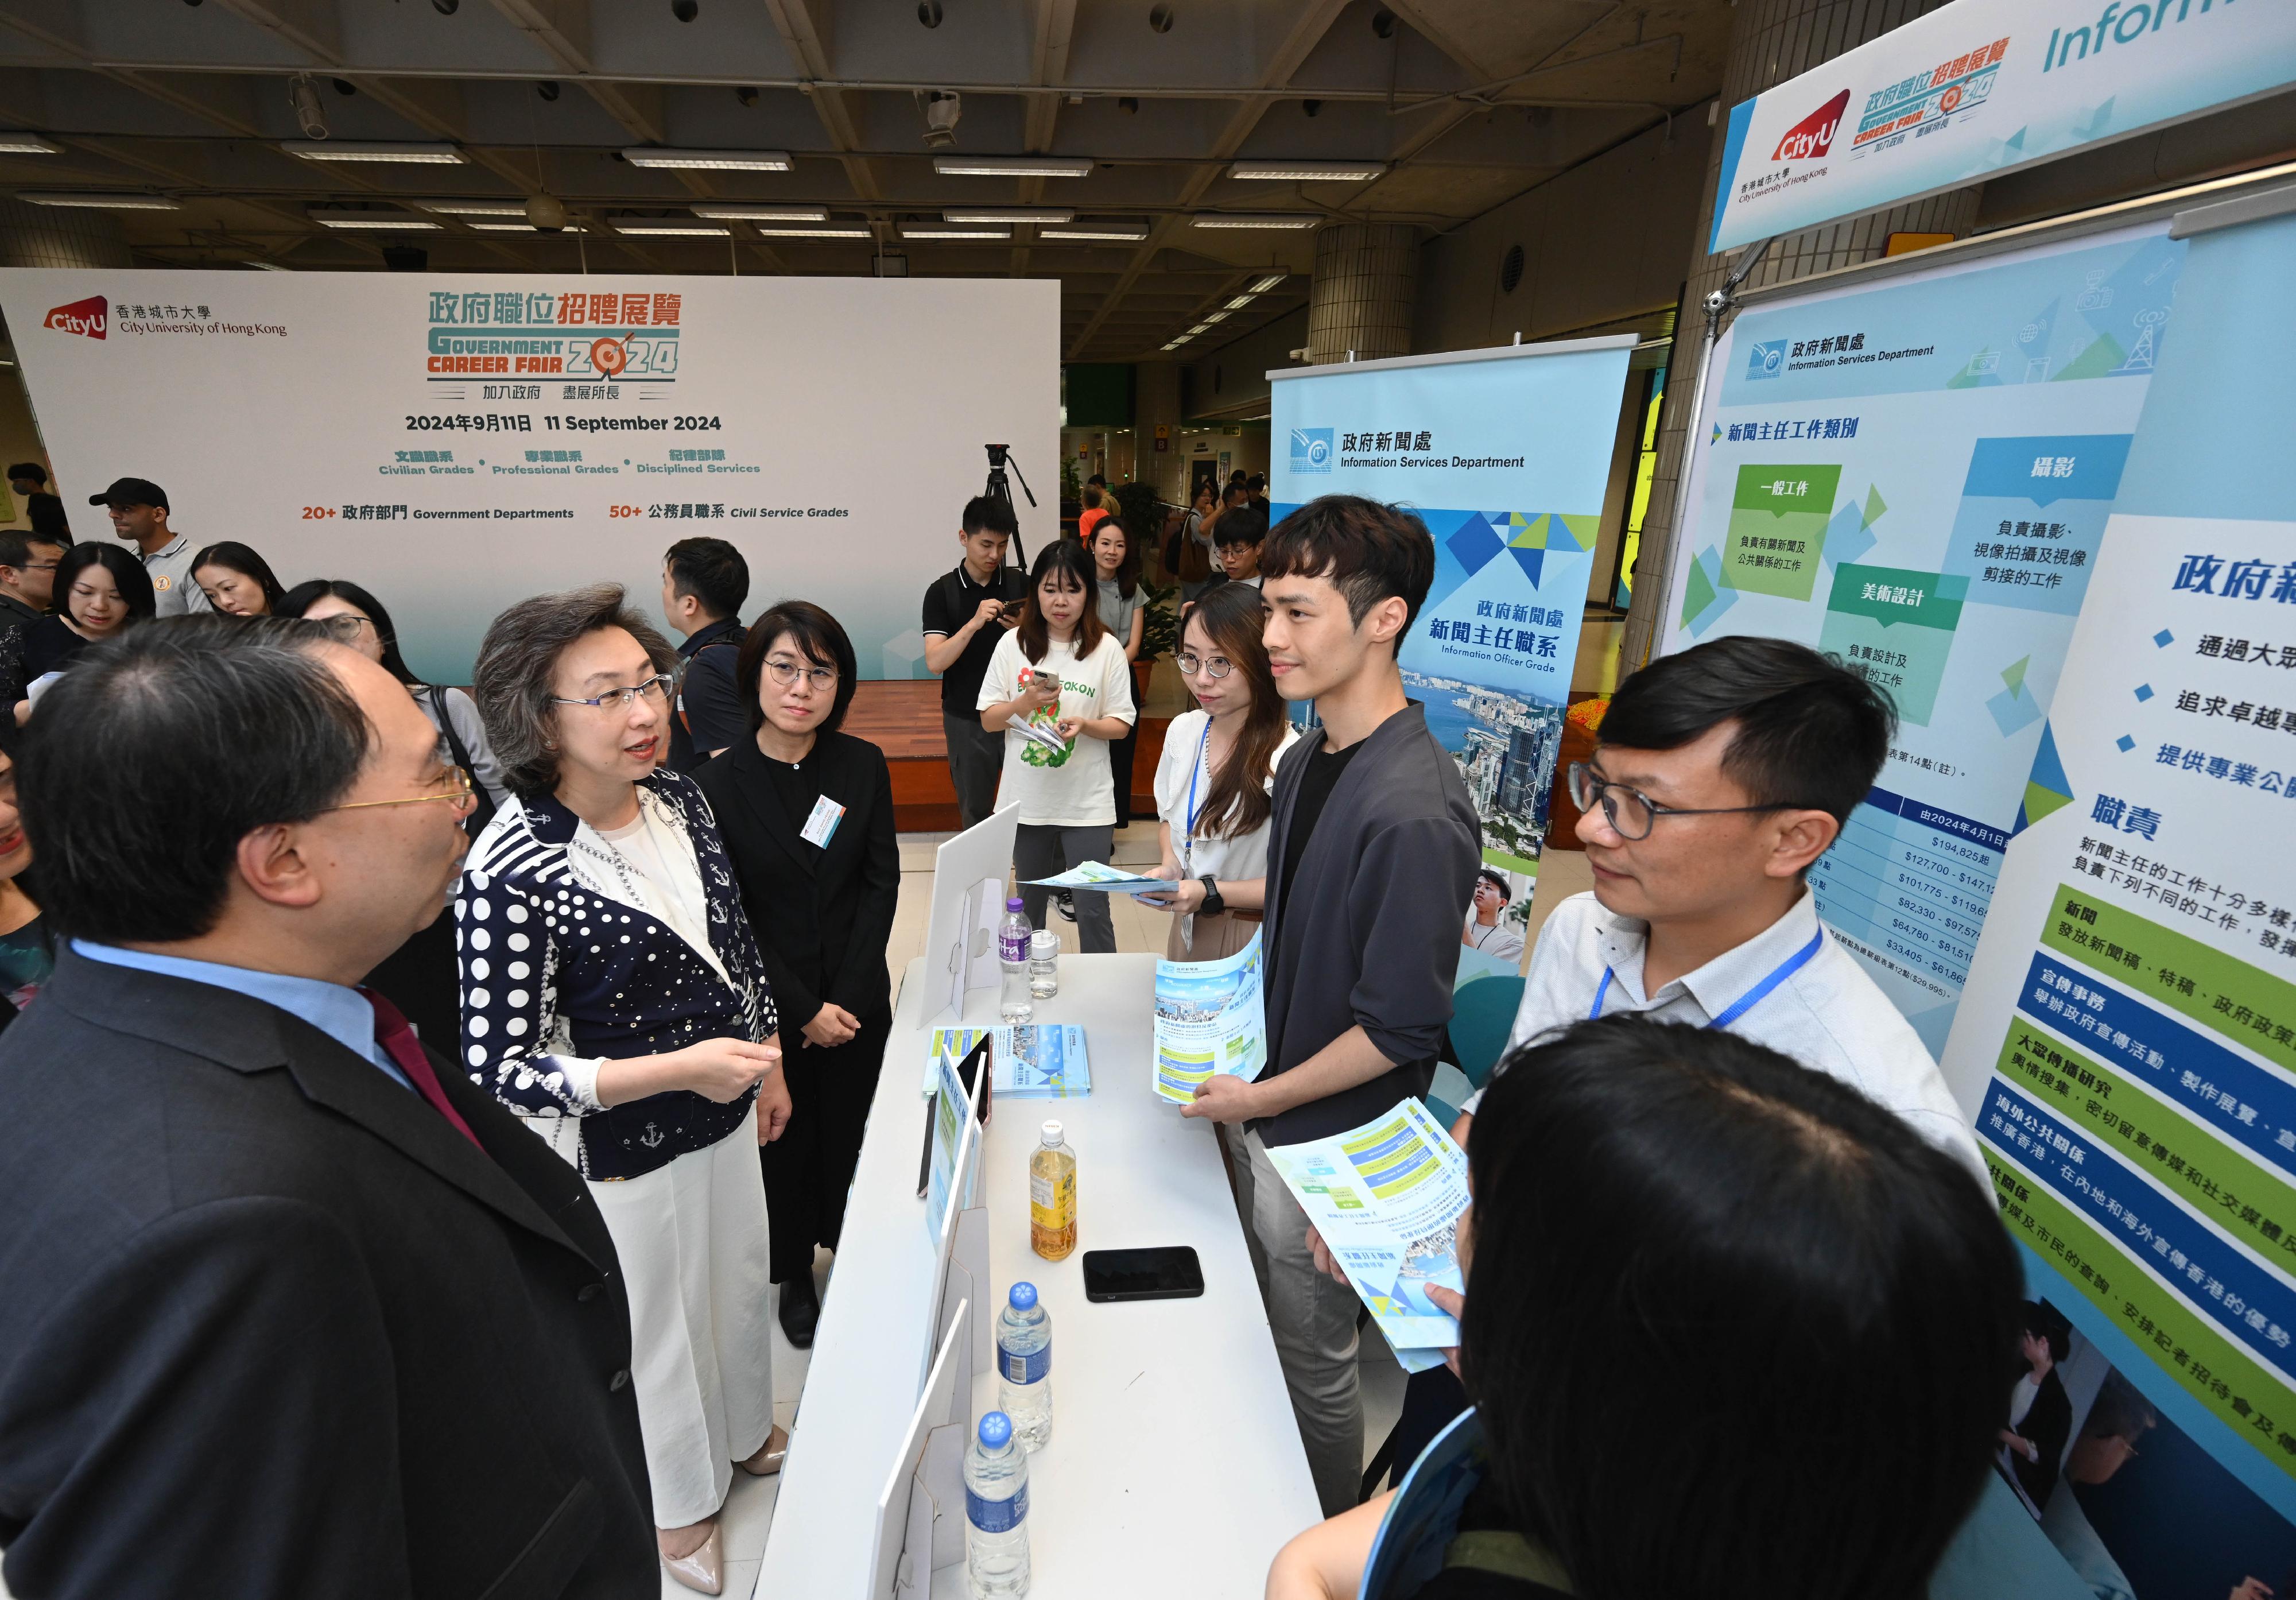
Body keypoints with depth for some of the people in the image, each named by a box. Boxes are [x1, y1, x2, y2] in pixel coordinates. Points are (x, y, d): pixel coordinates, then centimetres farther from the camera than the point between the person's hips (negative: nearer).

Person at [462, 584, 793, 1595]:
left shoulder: (676, 795, -9)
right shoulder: (507, 872, -28)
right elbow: (500, 1073, -23)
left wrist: (769, 1066, 11)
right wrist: (676, 1067, -33)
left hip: (725, 1108, 6)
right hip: (620, 1149, -5)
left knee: (737, 1282, 27)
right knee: (655, 1323, 20)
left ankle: (745, 1430, 58)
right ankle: (677, 1500, 51)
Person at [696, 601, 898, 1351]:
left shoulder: (864, 766, -5)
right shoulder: (717, 784, -12)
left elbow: (881, 882, -4)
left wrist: (849, 997, -10)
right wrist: (804, 1010, -11)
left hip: (859, 999, 2)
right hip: (769, 1007, -2)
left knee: (853, 1133, 16)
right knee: (785, 1141, 15)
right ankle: (794, 1275, 40)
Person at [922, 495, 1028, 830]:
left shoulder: (1020, 583, 1)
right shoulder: (942, 592, -5)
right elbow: (935, 662, -15)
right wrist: (974, 623, -28)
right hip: (967, 720, -1)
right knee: (976, 812, 10)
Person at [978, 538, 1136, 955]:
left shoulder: (1107, 649, -4)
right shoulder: (1012, 644, 0)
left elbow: (1121, 725, -1)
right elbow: (988, 720, 2)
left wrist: (1085, 725, -21)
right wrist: (1025, 703, -17)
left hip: (1087, 803, -2)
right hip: (1027, 798, 2)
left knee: (1092, 909, 2)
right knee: (1028, 904, 18)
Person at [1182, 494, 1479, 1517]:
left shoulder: (1413, 810, -30)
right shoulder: (1309, 760, 0)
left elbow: (1401, 1030, -25)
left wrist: (1263, 1097, -17)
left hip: (1331, 1138, -9)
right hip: (1270, 1107, 9)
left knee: (1312, 1358, 15)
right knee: (1266, 1325, 28)